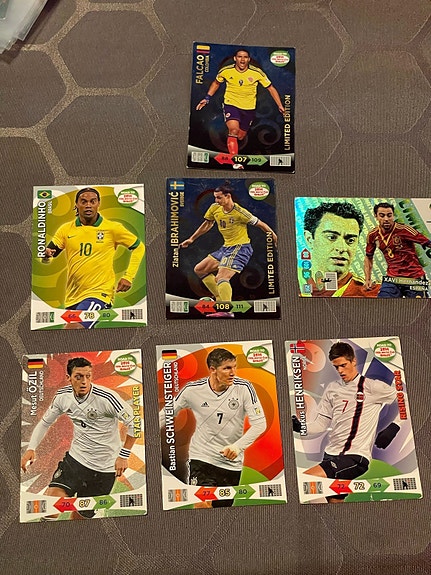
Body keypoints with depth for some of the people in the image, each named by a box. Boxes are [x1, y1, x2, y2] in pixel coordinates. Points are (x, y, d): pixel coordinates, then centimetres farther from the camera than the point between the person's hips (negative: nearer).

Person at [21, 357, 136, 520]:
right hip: (75, 458, 3)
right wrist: (31, 448, -3)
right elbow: (45, 422, 10)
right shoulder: (63, 396, -6)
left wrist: (123, 455, -14)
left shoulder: (107, 398, -22)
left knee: (81, 516, 9)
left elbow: (134, 423, -14)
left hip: (104, 468, -3)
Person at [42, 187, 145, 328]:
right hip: (72, 296, 5)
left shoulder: (112, 228, -4)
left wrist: (128, 277, -3)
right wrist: (45, 255, -21)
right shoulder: (66, 229, 4)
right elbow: (47, 256, 4)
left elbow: (138, 247, 5)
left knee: (73, 327, -25)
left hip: (99, 293, -5)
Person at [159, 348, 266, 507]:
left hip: (232, 462, 2)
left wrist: (238, 446, -24)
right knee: (202, 504, -20)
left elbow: (260, 423, -11)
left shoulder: (244, 388, -12)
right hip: (201, 457, -1)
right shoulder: (192, 390, -11)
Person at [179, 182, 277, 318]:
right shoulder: (214, 208, 1)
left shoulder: (239, 212, -19)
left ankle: (227, 311, -34)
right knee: (199, 270, 10)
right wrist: (191, 239, 23)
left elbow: (260, 224, -11)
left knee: (221, 278, -27)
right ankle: (221, 299, 8)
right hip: (226, 247, 9)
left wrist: (274, 237, -10)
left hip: (240, 247, -9)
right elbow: (207, 224, 18)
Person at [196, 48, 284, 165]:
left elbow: (270, 88, -2)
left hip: (249, 108, 2)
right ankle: (235, 162, -23)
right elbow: (216, 83, 12)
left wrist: (280, 105, -7)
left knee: (240, 137, 8)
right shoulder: (225, 71, -9)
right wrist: (207, 98, 6)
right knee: (233, 130, -25)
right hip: (231, 104, -1)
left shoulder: (257, 73, -11)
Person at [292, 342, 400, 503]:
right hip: (331, 454, 6)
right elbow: (321, 424, 11)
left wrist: (393, 427, -5)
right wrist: (301, 427, -7)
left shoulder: (372, 387, -1)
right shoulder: (332, 389, 14)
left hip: (356, 455, -6)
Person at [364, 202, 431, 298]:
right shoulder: (373, 235, 1)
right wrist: (368, 279, 12)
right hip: (392, 279, 3)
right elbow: (368, 257, 16)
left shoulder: (404, 230, -14)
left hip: (414, 279, -3)